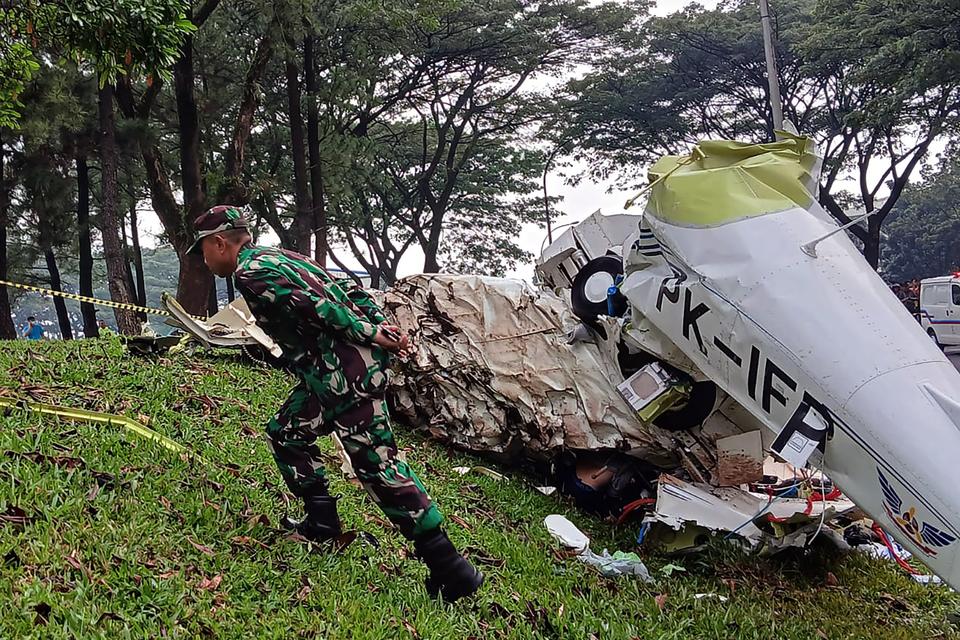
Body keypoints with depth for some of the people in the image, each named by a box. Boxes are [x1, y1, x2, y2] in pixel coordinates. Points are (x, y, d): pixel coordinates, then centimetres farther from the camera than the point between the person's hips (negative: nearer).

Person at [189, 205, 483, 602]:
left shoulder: (249, 272, -5)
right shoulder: (274, 257, 25)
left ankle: (449, 567, -9)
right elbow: (345, 286, 20)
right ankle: (322, 522, 23)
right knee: (286, 432, 21)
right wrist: (380, 325, 12)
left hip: (346, 367, -10)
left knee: (375, 461, -9)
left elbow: (310, 303, -17)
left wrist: (368, 334, -16)